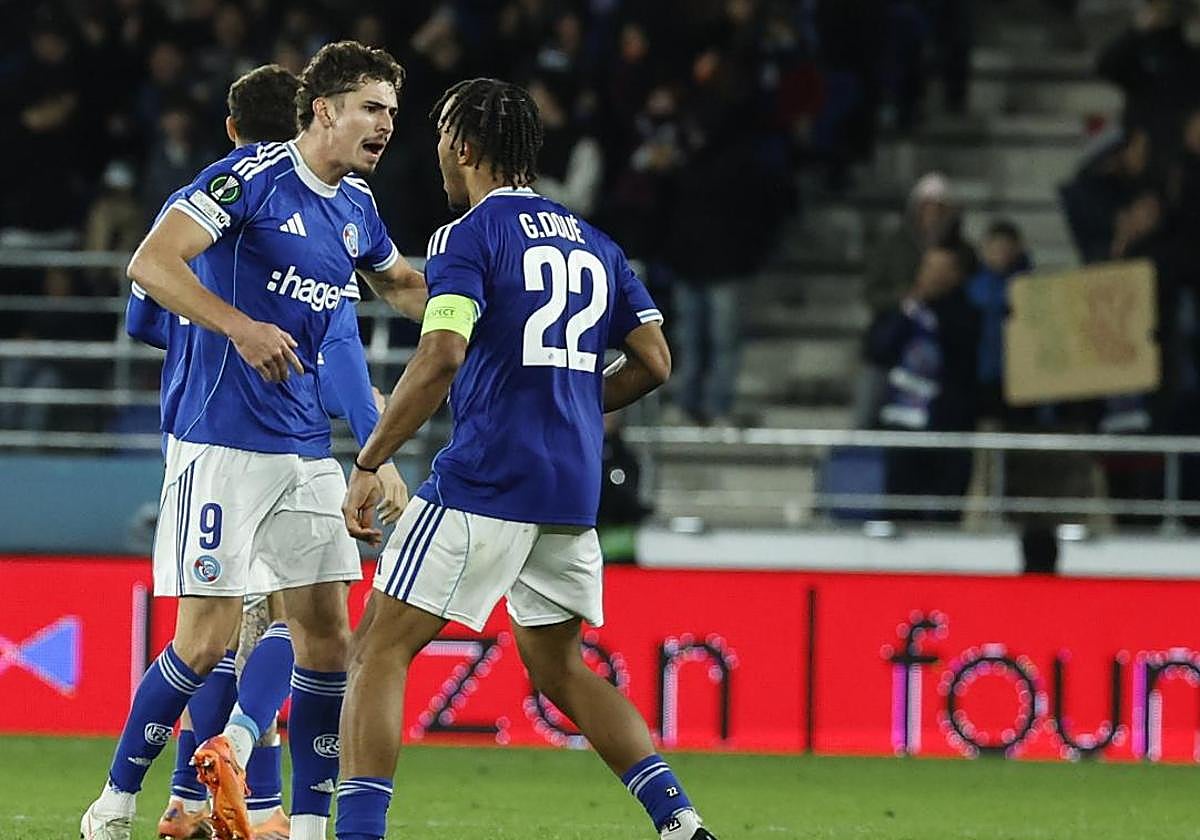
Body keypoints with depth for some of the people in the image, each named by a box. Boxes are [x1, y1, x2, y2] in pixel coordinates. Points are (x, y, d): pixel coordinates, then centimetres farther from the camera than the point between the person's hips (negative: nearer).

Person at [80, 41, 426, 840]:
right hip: (222, 439, -7)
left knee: (326, 630, 2)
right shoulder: (251, 175, -11)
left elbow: (400, 282, 33)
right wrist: (240, 326, -30)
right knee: (207, 637, -8)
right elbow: (152, 263, -19)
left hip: (306, 446, 7)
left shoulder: (356, 206, 11)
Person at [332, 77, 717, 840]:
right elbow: (655, 363, 13)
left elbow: (441, 357, -19)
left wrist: (367, 466, -15)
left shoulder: (470, 236, -5)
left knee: (380, 650, -2)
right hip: (573, 490, 7)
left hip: (486, 479, -7)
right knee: (558, 667, 21)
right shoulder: (594, 244, 15)